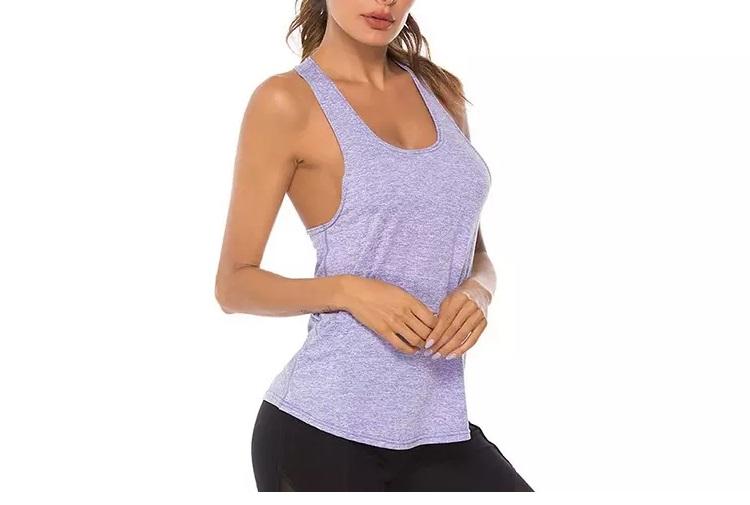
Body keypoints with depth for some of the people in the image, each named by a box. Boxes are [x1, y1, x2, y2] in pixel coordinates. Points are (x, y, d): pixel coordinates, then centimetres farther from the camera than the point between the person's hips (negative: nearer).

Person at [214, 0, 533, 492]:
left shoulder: (442, 90, 10)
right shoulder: (288, 101, -5)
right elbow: (235, 284, -4)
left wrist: (476, 291, -6)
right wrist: (346, 291, -20)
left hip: (437, 426, 5)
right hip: (323, 426, -5)